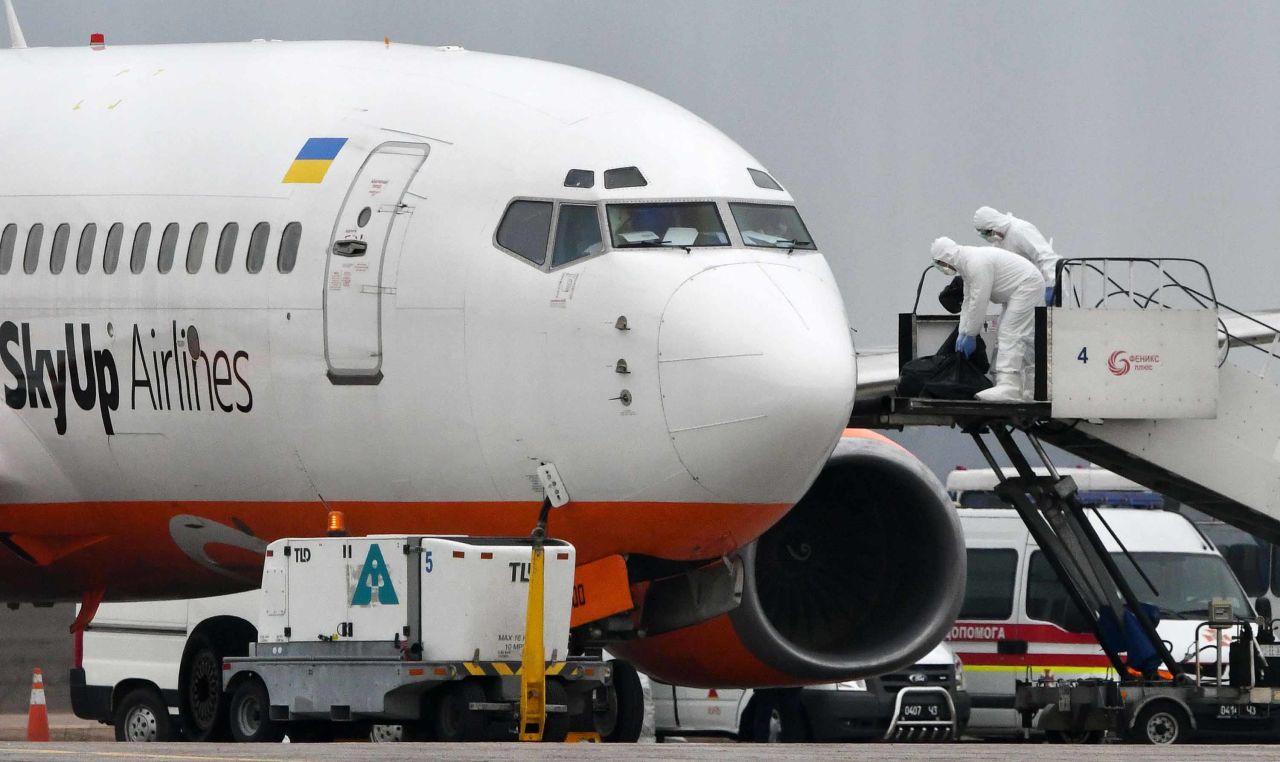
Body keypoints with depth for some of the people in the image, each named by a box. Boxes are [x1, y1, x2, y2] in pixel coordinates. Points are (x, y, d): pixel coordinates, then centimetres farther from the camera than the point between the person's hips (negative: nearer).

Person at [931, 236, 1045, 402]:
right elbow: (968, 301, 15)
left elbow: (978, 302, -23)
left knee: (1010, 335, -19)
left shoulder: (977, 263, -24)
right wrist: (962, 333, 10)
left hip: (1028, 287, -11)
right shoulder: (965, 263, 10)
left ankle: (1008, 387, -29)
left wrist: (970, 336, -15)